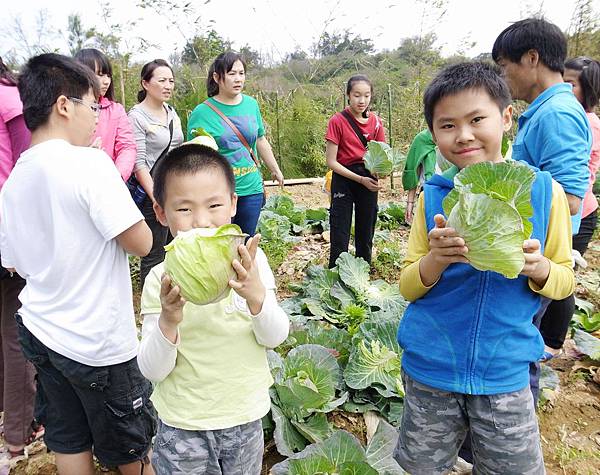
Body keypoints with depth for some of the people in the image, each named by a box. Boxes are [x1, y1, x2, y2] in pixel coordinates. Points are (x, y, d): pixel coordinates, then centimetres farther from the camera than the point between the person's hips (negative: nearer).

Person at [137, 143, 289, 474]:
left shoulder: (250, 262, -12)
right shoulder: (161, 280, -16)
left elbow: (275, 338, -10)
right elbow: (153, 371, -13)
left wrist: (256, 296, -29)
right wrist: (168, 321, -32)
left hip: (246, 417, 2)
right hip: (183, 427, -2)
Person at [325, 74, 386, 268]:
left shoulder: (376, 122, 3)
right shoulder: (337, 121, -9)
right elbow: (331, 161, -11)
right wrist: (360, 179, -16)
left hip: (368, 181, 4)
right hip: (344, 180, -4)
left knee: (366, 235, 14)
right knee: (340, 238, -2)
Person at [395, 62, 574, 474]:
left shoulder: (544, 191, -7)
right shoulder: (434, 196, -5)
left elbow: (564, 281, 2)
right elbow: (408, 286, -2)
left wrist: (538, 267, -21)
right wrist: (436, 260, -23)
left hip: (503, 372, -1)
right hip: (431, 366, 1)